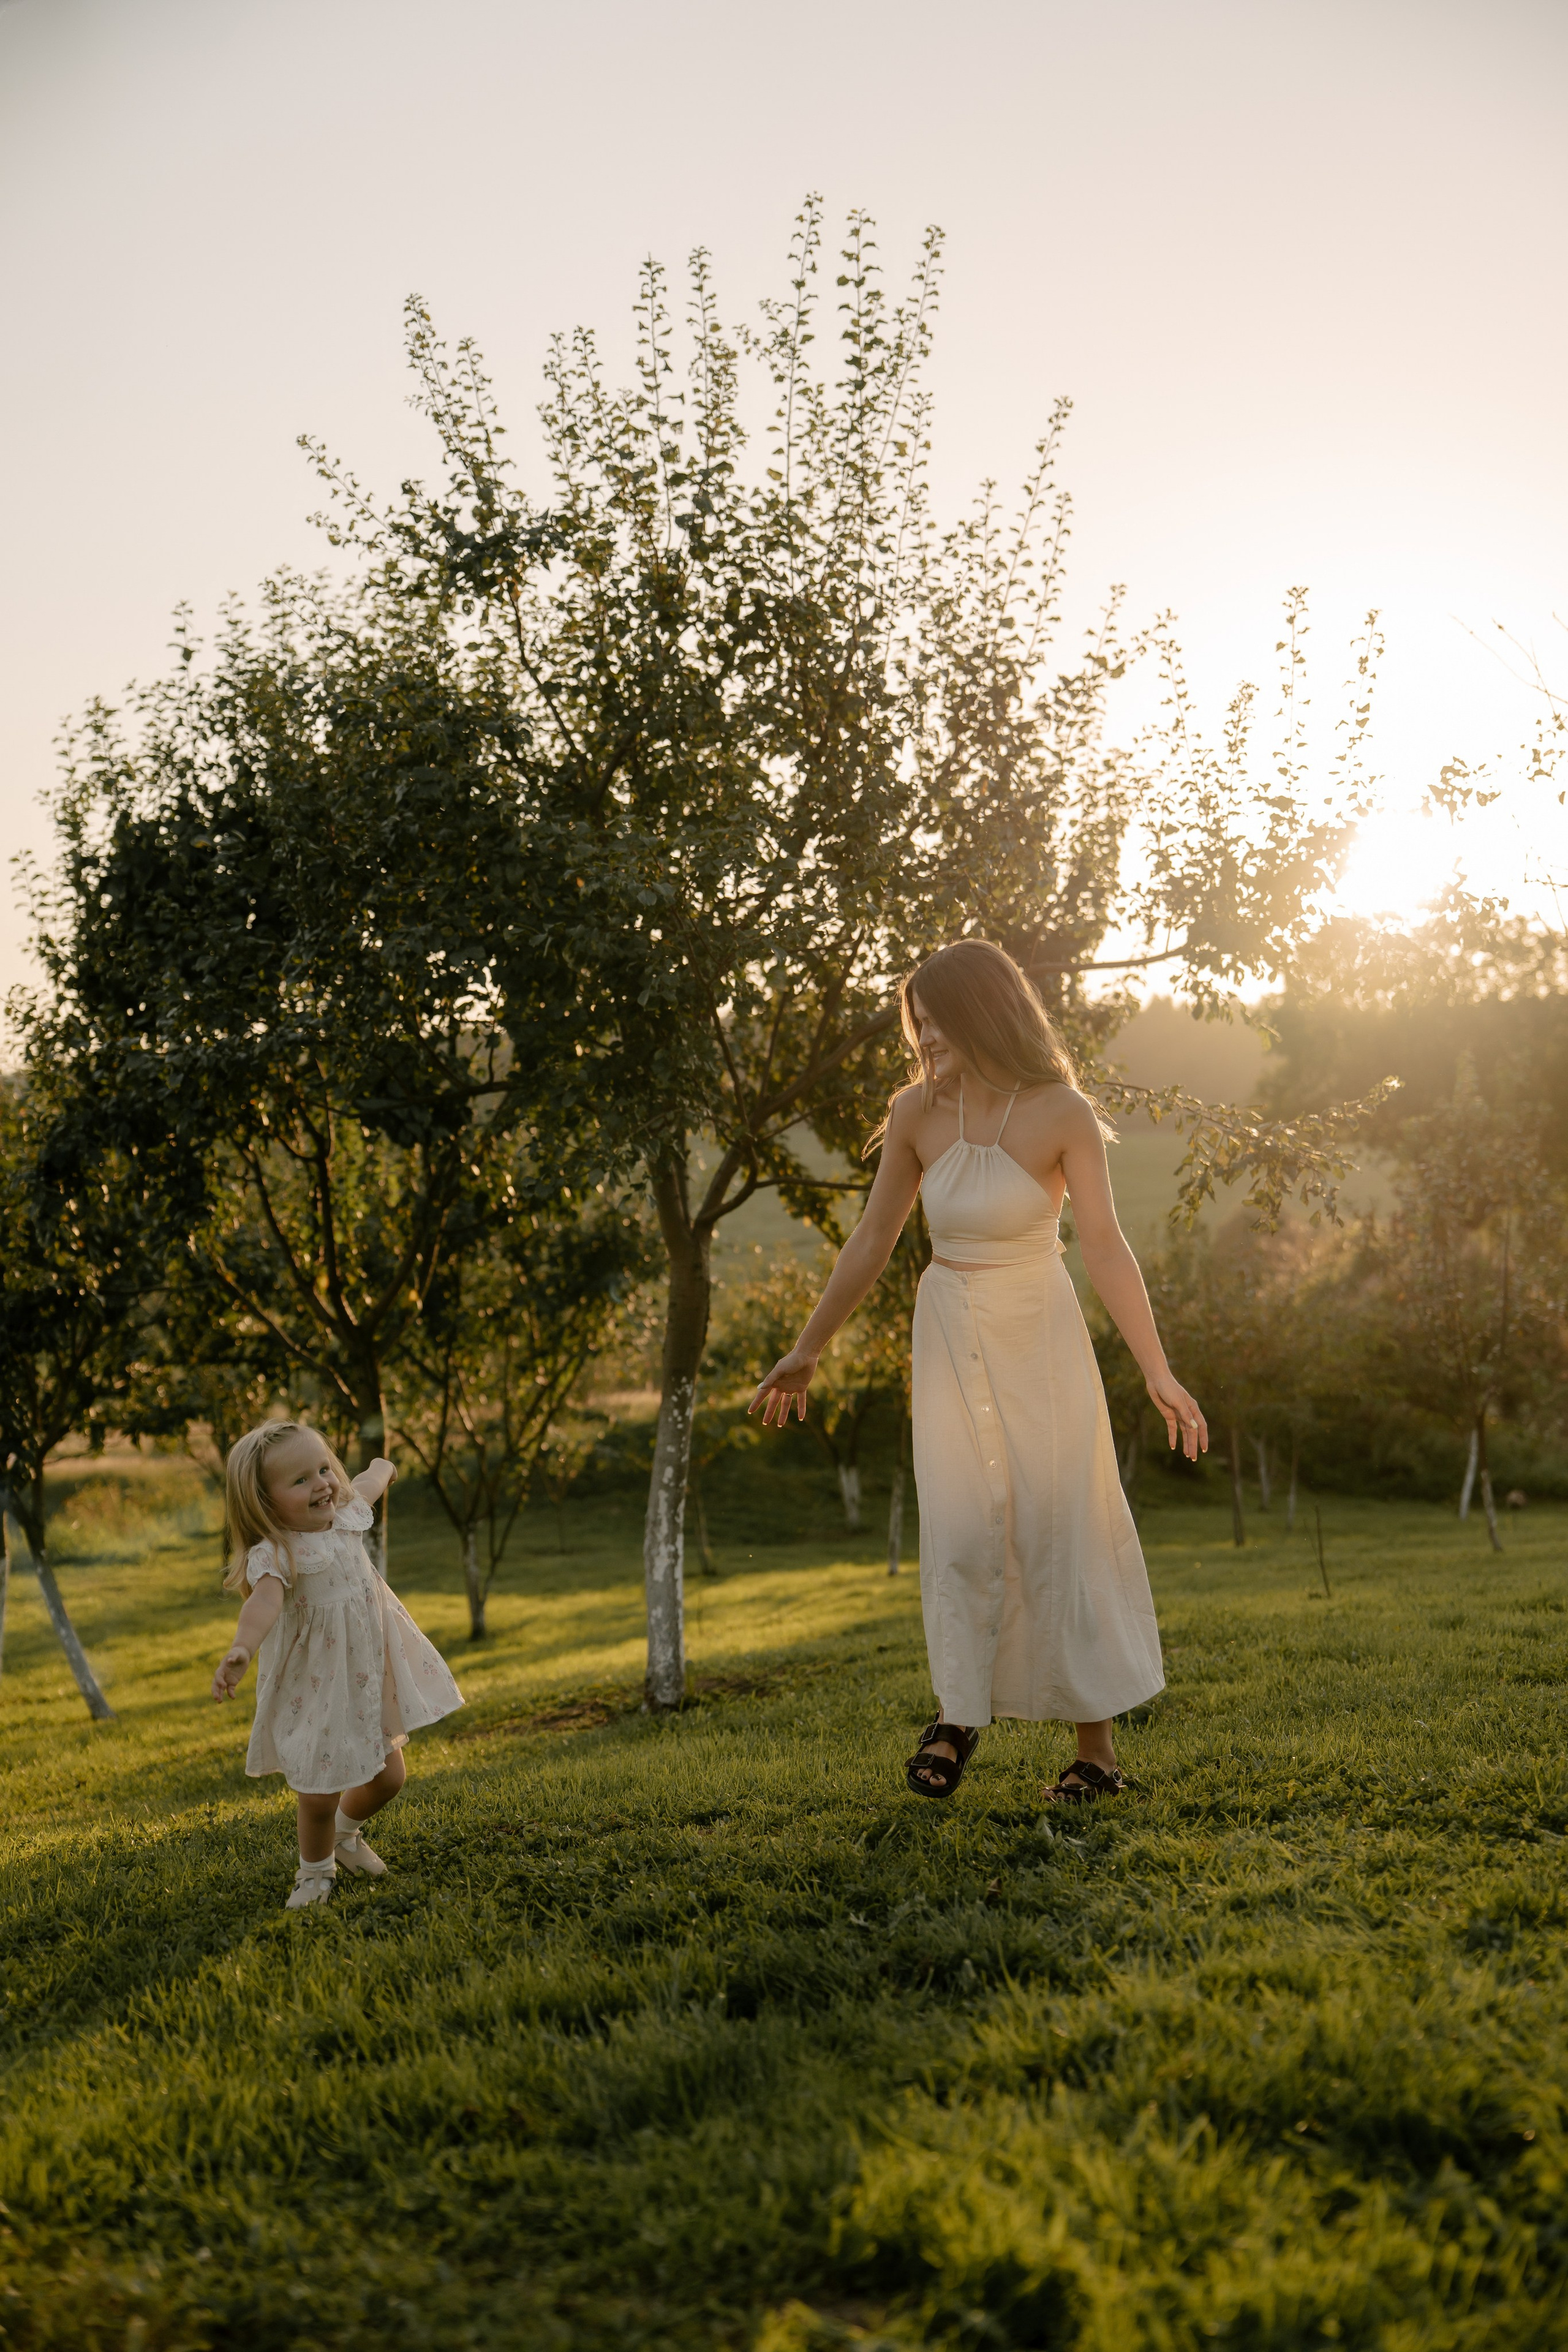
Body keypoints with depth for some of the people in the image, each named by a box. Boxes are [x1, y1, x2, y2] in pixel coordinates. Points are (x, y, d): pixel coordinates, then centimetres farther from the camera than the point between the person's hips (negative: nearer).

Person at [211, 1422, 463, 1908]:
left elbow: (366, 1485, 21)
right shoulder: (275, 1555, -27)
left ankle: (345, 1835, 46)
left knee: (388, 1777, 15)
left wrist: (383, 1468, 44)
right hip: (314, 1692, -7)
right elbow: (264, 1601, -49)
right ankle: (315, 1872, 29)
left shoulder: (345, 1514, -4)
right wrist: (241, 1649, -68)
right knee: (319, 1795, -2)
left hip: (369, 1680, 7)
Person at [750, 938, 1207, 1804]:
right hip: (950, 1333, 3)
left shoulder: (1062, 1113, -14)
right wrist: (806, 1351, 9)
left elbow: (1105, 1248, -20)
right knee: (963, 1528, -1)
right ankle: (957, 1715, 17)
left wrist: (1158, 1373, -27)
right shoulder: (918, 1112, -4)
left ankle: (1095, 1745, 9)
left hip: (1039, 1338, -2)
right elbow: (873, 1240, 5)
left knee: (1062, 1526, 1)